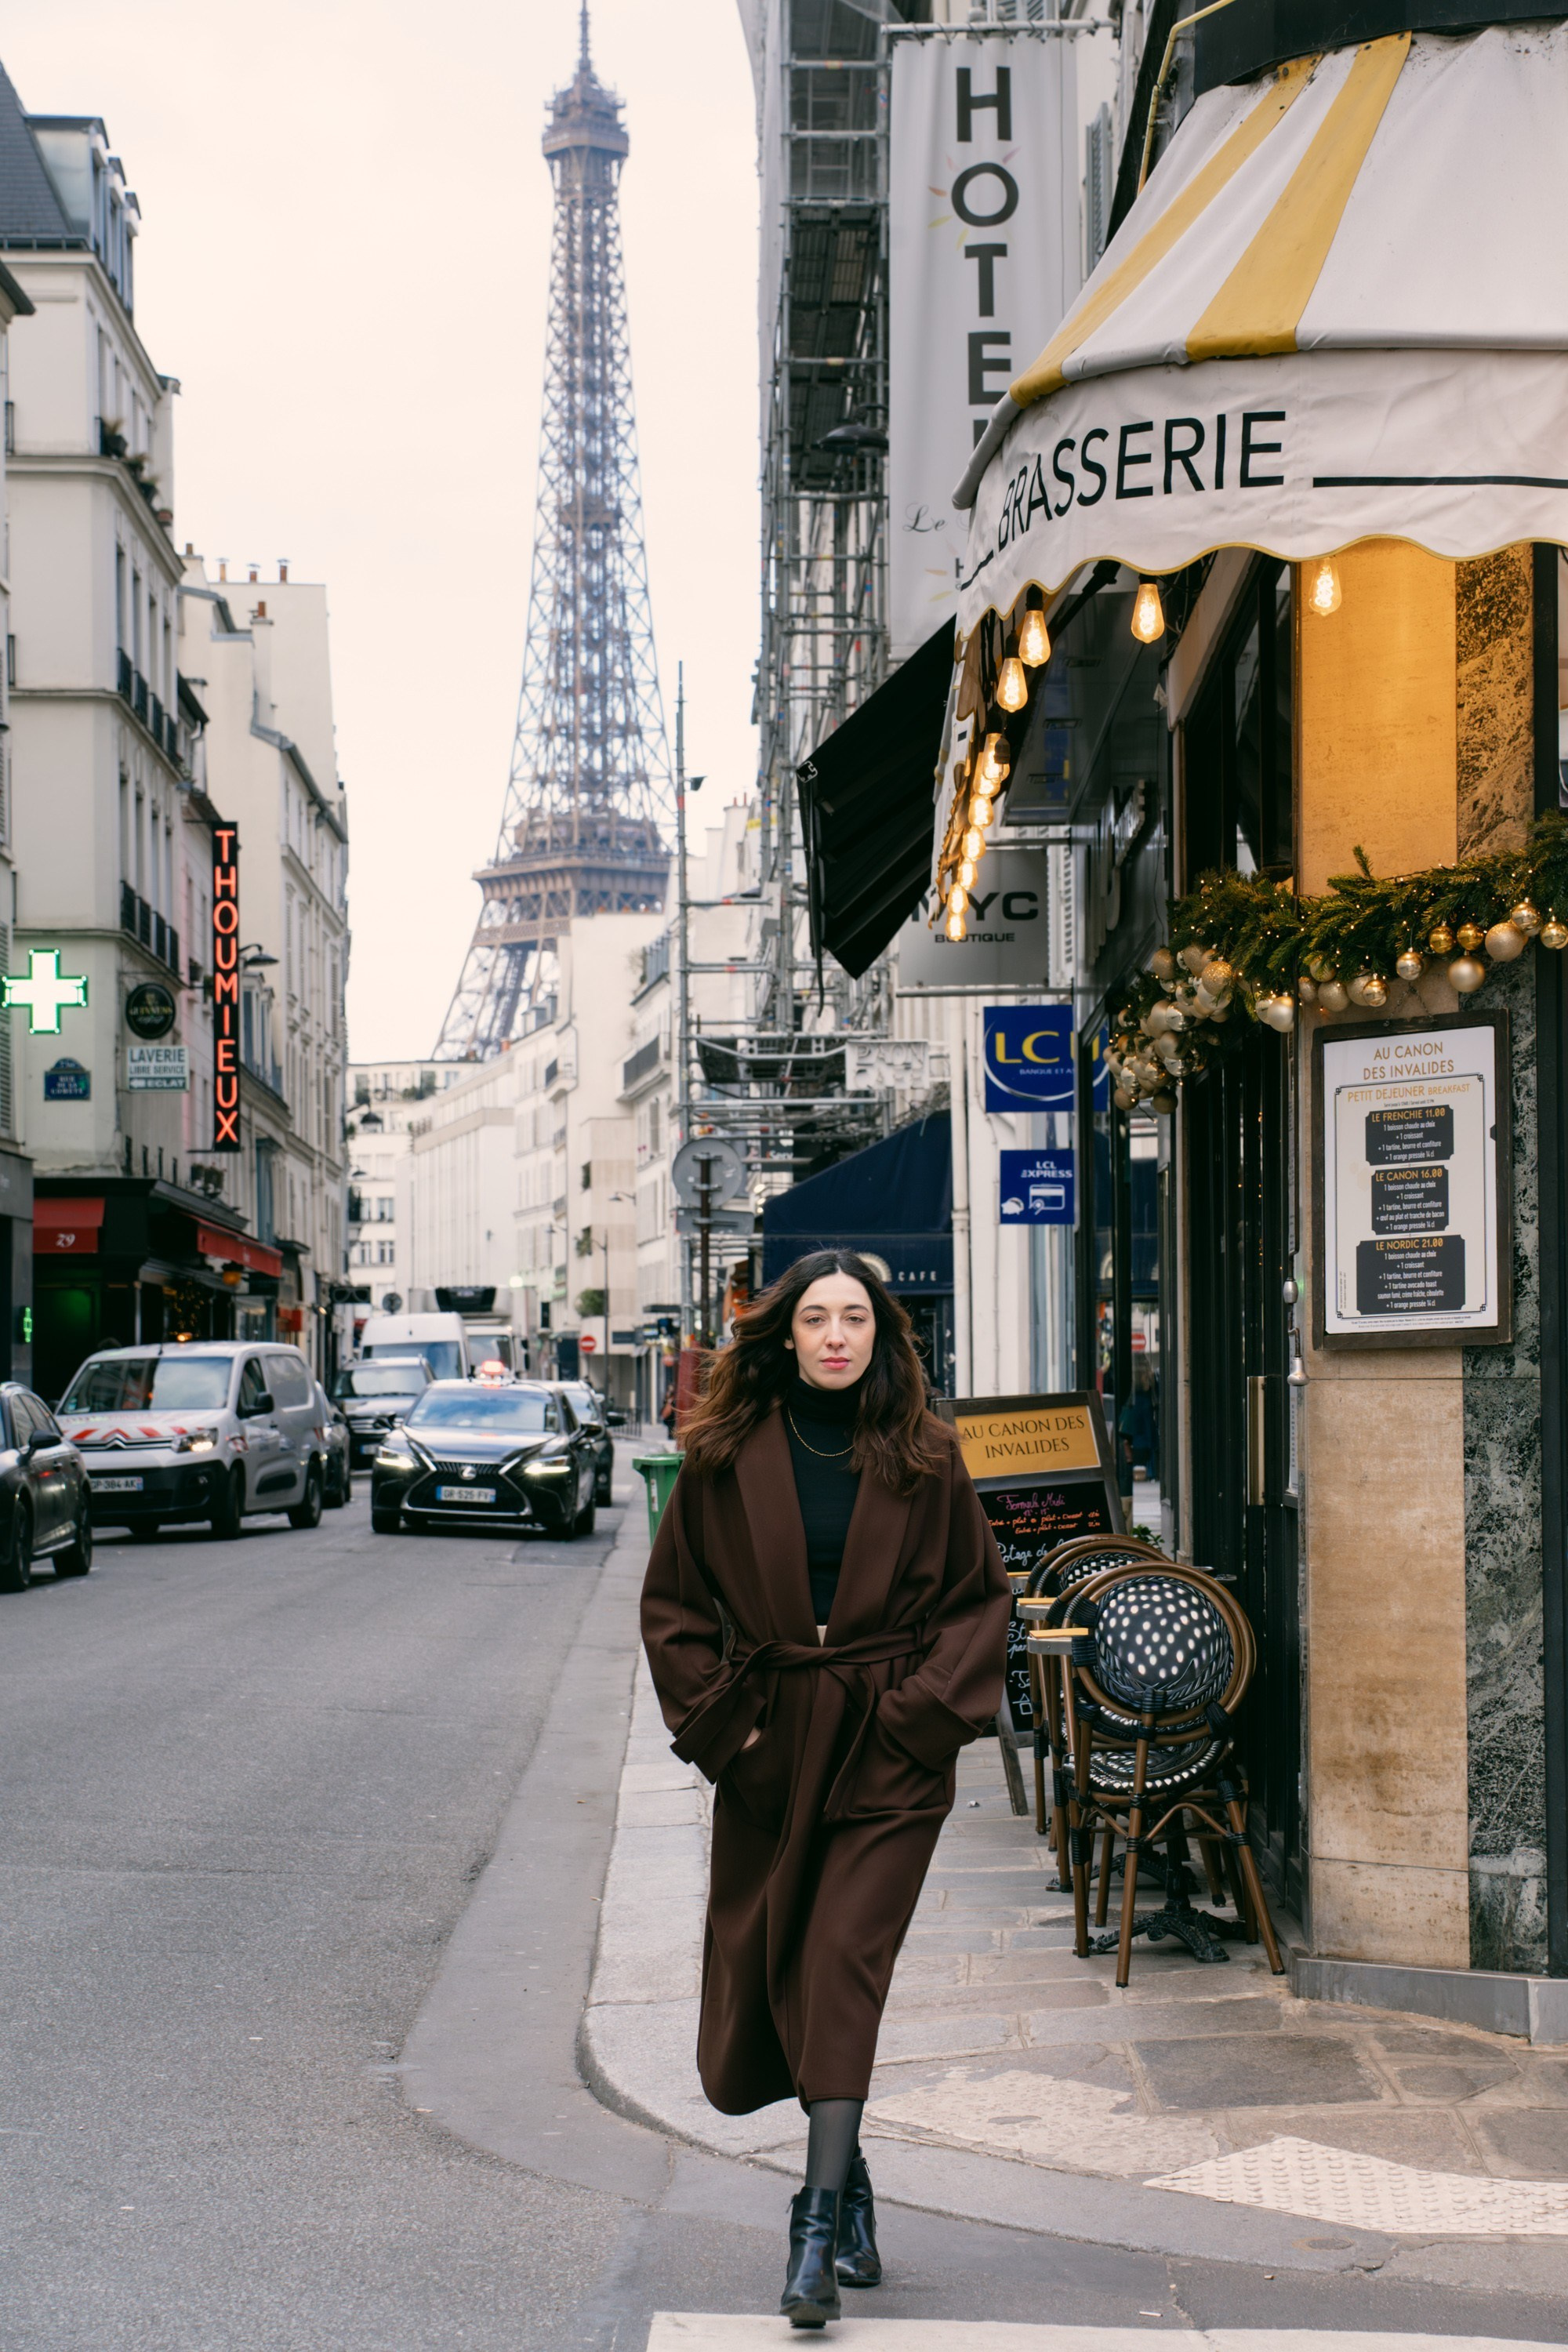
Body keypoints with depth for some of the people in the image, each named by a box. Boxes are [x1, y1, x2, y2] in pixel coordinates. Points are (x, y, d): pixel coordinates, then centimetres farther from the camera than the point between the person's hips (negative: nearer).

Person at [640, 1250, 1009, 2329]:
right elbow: (674, 1601, 8)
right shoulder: (728, 1456, 0)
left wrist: (927, 1712, -7)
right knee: (765, 1972, 9)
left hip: (890, 1752, -2)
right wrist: (718, 1716, -2)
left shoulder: (925, 1457, -1)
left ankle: (820, 2223, -12)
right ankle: (844, 2171, 32)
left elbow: (980, 1599, 5)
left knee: (845, 1964, -12)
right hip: (770, 1745, 2)